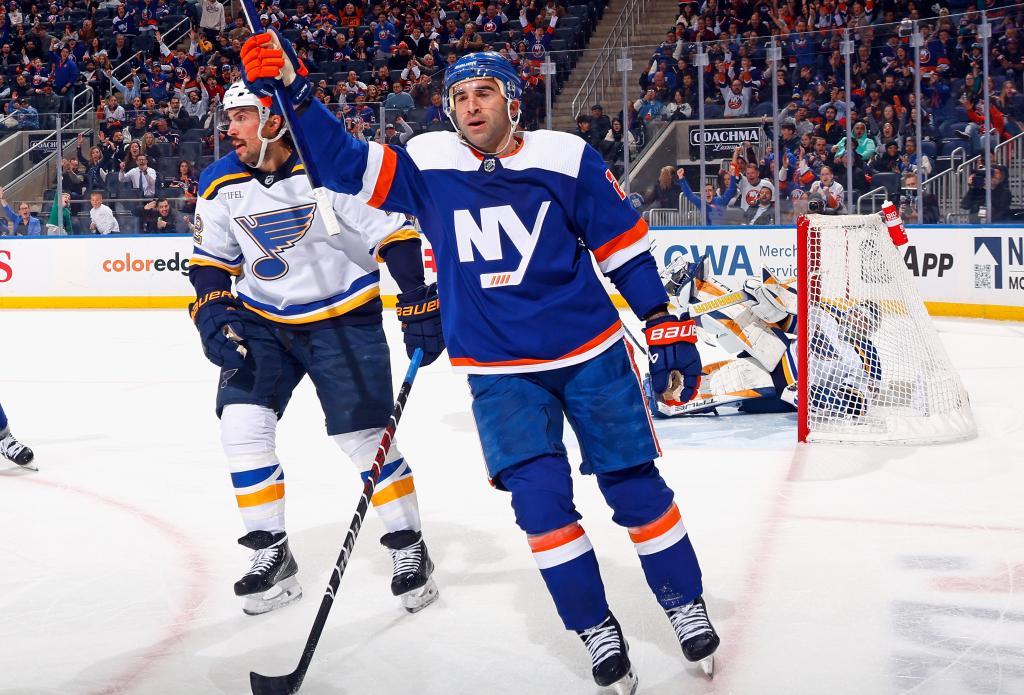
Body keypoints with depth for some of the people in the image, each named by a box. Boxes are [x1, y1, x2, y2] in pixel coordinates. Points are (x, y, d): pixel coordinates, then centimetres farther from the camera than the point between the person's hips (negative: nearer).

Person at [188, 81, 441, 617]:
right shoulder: (221, 183, -3)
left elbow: (395, 233, -16)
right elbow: (210, 262, 6)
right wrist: (213, 315, -11)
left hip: (343, 318, -5)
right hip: (261, 321, 5)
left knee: (364, 436, -7)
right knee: (241, 422, -9)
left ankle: (409, 549, 14)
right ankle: (271, 555, 5)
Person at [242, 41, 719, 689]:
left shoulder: (566, 157, -8)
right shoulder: (429, 163, -3)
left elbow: (624, 246, -3)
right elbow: (345, 163, -8)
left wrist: (668, 329, -3)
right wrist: (292, 93, -21)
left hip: (592, 351, -1)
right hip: (500, 372, 1)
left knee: (636, 488, 5)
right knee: (541, 499, -8)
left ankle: (685, 603, 28)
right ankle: (596, 629, 12)